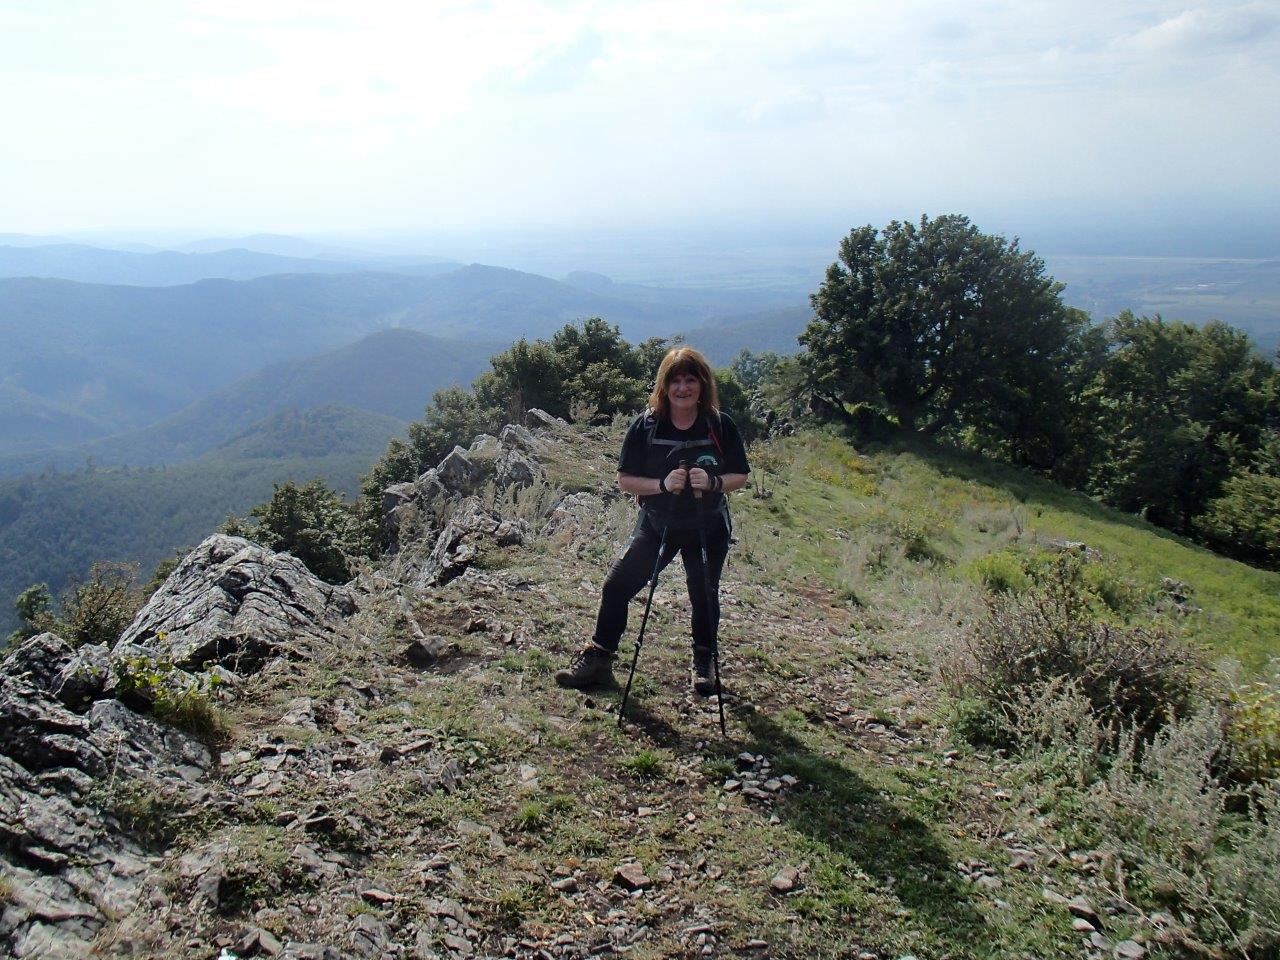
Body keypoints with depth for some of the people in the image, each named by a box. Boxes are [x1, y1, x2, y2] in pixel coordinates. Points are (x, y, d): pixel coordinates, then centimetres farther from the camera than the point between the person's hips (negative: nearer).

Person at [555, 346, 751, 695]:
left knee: (704, 594, 10)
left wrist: (713, 482, -26)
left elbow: (740, 476, -5)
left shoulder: (720, 425, -11)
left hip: (708, 529, 0)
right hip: (657, 525, 1)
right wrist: (662, 484, -27)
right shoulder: (645, 426, -12)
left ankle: (704, 663, 34)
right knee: (617, 585, -4)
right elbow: (625, 479, -9)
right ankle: (598, 659, 12)